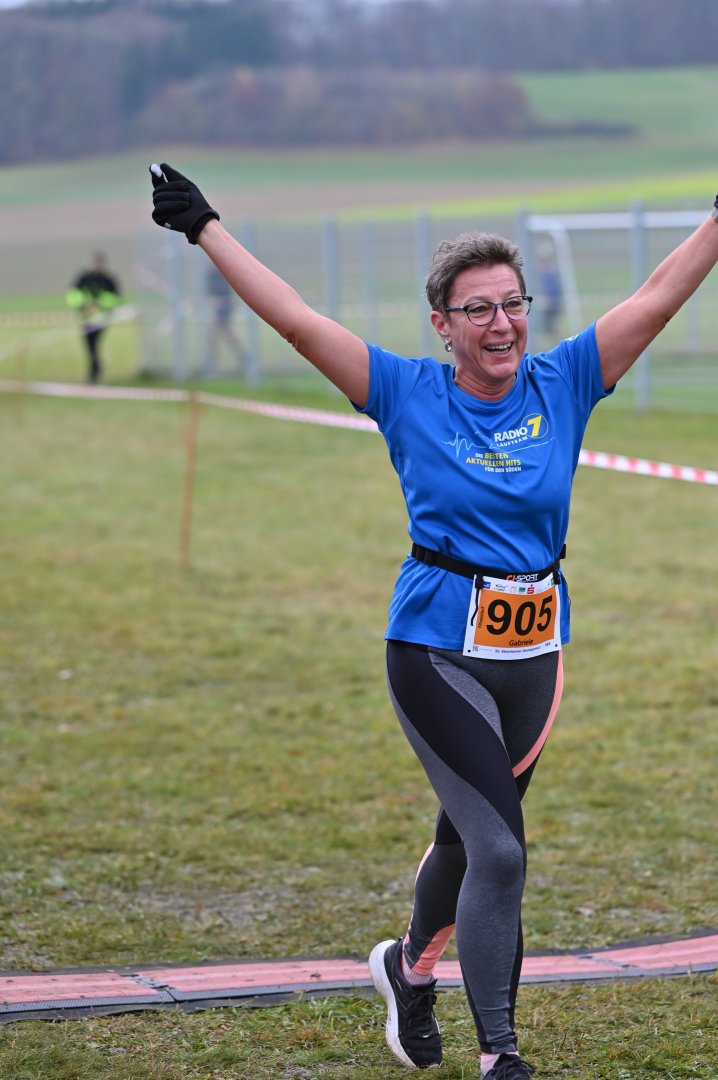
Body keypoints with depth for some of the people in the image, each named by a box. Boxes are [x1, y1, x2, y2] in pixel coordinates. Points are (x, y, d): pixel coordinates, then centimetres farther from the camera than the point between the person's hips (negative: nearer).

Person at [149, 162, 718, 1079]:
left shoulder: (562, 383, -1)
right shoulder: (408, 394, -6)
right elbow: (297, 320, -7)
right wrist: (205, 228, -7)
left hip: (535, 650, 4)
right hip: (438, 651, -4)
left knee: (470, 833, 21)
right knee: (498, 848, -11)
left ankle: (411, 965, 49)